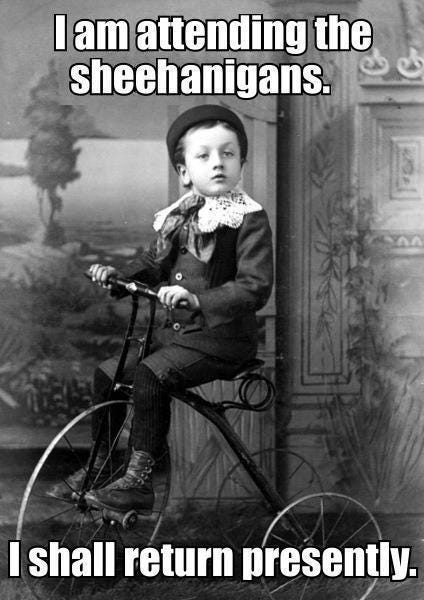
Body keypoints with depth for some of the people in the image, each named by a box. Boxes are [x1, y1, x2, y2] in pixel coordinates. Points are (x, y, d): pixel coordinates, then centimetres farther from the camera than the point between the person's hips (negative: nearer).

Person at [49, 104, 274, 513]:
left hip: (221, 337, -8)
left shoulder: (249, 220, -13)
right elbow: (154, 264, 21)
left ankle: (139, 480, -17)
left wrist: (198, 300, -35)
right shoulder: (181, 217, 9)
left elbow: (255, 287, -23)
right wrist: (115, 275, 3)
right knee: (107, 372, 4)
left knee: (150, 375, -27)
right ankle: (100, 465, 21)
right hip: (176, 330, 8)